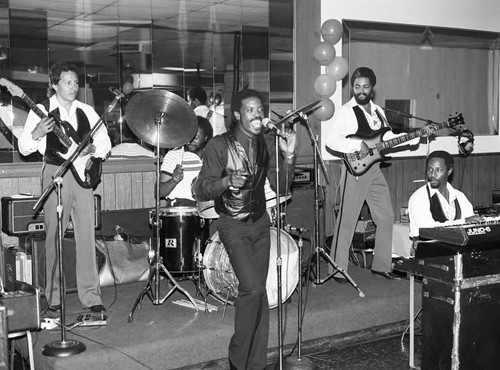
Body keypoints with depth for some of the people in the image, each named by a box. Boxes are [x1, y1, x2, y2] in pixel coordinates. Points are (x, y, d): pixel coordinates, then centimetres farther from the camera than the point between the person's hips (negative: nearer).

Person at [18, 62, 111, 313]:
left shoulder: (86, 112, 12)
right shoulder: (41, 111, 3)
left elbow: (105, 141, 14)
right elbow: (24, 148, 1)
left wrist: (92, 149, -6)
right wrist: (37, 134, -19)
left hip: (83, 174, 2)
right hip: (55, 174, -2)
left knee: (87, 236, -1)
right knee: (54, 236, 0)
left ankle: (90, 295, 4)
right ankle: (53, 295, 12)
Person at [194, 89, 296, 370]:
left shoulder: (268, 144, 1)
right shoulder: (220, 146, -13)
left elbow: (281, 187, -1)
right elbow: (202, 190, -14)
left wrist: (289, 156, -15)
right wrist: (227, 181, -32)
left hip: (260, 223, 5)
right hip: (234, 226, -5)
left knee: (259, 292, 6)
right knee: (253, 289, -17)